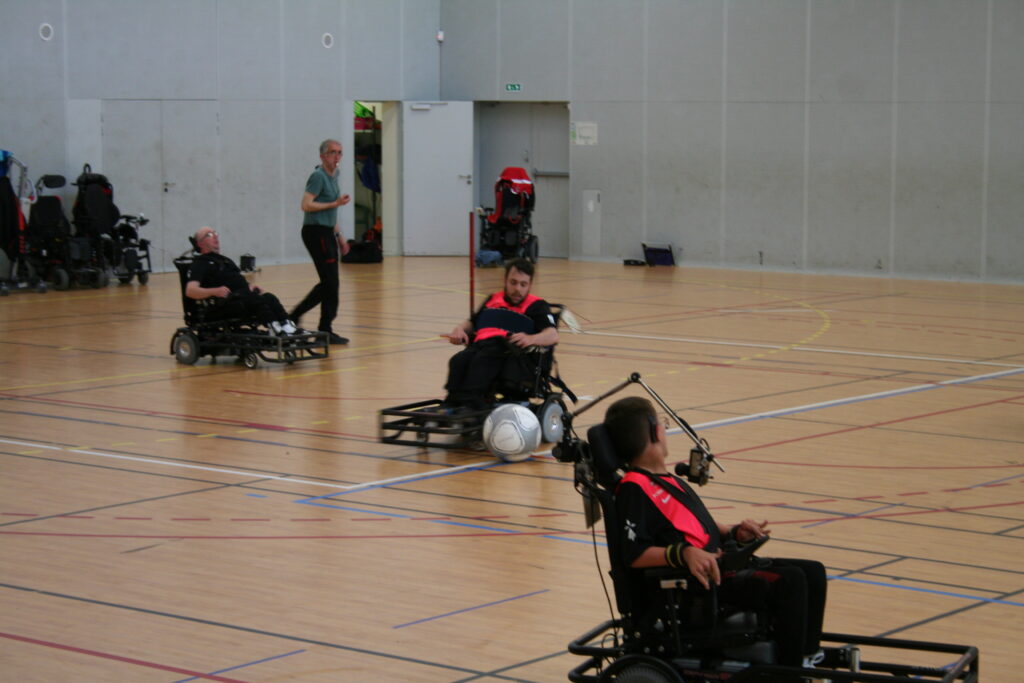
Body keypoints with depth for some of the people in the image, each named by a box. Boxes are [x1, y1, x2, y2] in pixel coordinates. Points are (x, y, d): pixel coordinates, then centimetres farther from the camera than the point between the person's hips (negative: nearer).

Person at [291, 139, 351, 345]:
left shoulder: (333, 176, 17)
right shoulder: (318, 176, -12)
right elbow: (307, 205, -21)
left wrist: (339, 236, 22)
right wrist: (335, 203, -17)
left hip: (326, 233, 10)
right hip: (316, 232, -10)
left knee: (328, 283, 10)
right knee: (330, 282, -9)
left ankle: (295, 316, 16)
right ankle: (326, 330, -3)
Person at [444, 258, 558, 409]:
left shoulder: (536, 306, 17)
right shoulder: (493, 299, 34)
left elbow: (552, 336, 1)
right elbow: (472, 322, 39)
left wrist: (530, 339, -22)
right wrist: (460, 329, 13)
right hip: (480, 344, 4)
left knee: (483, 359, -39)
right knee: (458, 361, -31)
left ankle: (469, 401, -58)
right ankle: (452, 404, -49)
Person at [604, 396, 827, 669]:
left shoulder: (666, 479, 22)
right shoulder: (634, 489, -12)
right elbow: (633, 554, -21)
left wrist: (734, 533, 11)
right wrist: (684, 553, -31)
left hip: (720, 565, 11)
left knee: (812, 572, 8)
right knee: (788, 582, -24)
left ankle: (808, 656, 15)